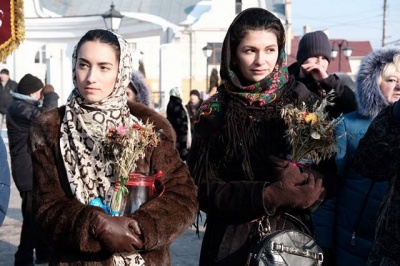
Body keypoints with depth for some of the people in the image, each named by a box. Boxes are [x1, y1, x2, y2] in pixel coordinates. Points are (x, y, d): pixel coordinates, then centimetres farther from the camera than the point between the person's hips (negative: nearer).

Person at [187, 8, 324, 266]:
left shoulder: (301, 100, -2)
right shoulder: (215, 111, -3)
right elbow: (204, 190, -6)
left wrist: (300, 178, -22)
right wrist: (267, 195, -19)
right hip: (233, 245, 0)